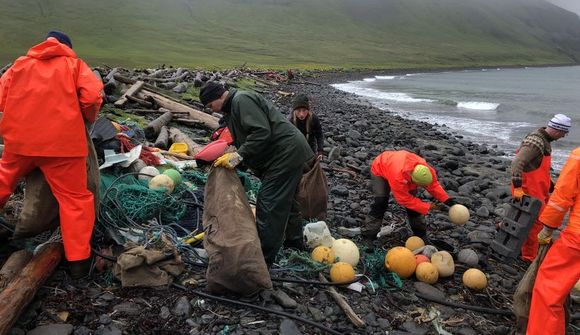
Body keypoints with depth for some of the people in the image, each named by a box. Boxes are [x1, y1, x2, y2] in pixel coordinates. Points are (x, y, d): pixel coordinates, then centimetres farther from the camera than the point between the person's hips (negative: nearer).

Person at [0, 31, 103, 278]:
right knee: (74, 198, 3)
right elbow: (92, 97, -9)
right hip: (62, 142, -4)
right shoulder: (74, 64, 7)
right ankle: (78, 260, 3)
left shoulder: (20, 64, 16)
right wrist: (87, 119, 10)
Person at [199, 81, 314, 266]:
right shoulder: (232, 107, 19)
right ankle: (295, 241, 43)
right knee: (286, 199, 24)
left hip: (286, 154, -11)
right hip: (288, 154, 11)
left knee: (268, 204, -8)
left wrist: (239, 155, -23)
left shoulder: (242, 100, -15)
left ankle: (264, 257, 1)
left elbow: (262, 132, -25)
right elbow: (244, 138, 22)